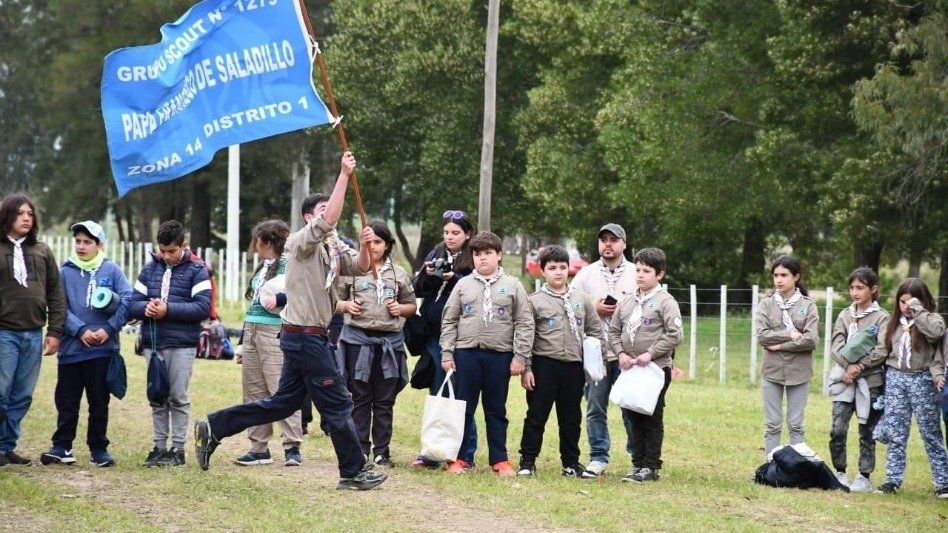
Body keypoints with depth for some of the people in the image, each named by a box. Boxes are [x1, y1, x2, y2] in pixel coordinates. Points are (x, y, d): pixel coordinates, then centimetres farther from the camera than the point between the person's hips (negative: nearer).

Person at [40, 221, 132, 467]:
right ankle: (62, 447, 11)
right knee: (66, 401, 5)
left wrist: (109, 329, -13)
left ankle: (99, 448, 14)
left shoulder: (111, 270, 3)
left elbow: (128, 299, -3)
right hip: (71, 347, 1)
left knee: (99, 401, 6)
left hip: (103, 347, -1)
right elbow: (60, 307, -2)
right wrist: (81, 330, -15)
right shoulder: (65, 272, 5)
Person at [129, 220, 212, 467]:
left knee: (178, 397, 1)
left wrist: (168, 309, -18)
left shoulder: (196, 270, -3)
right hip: (153, 344, 4)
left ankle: (178, 448, 7)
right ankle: (159, 446, 15)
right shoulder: (149, 269, 9)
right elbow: (133, 304, 8)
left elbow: (203, 307, -12)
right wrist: (146, 308, -15)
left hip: (182, 344, -4)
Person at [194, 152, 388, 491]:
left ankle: (213, 429, 16)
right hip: (305, 336, -9)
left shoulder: (334, 249, 15)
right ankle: (353, 472, 6)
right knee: (337, 405, -2)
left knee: (283, 403, 14)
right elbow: (330, 220, -28)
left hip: (306, 337, 9)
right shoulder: (302, 242, -12)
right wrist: (344, 175, -28)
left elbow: (360, 267, 10)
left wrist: (365, 245, -11)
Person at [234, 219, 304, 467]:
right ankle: (259, 448, 11)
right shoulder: (263, 267, 21)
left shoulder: (289, 264, -5)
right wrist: (243, 343, 24)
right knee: (254, 393, 7)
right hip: (252, 333, 9)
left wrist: (280, 298, -22)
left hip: (275, 334, -9)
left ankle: (292, 447, -10)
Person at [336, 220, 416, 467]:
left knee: (385, 401, 6)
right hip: (358, 339, -1)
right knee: (360, 398, 4)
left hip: (389, 342, 1)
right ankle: (360, 450, 8)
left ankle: (382, 451, 11)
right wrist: (346, 306, -10)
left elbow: (412, 305, 17)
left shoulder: (399, 274, 8)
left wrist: (401, 309, -4)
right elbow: (335, 300, 10)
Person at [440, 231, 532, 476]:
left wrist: (519, 357, -5)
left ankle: (500, 460, 13)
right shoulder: (463, 285, 7)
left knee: (496, 410, 7)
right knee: (463, 408, 4)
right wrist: (447, 353, 1)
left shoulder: (512, 285, 3)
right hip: (467, 353, 1)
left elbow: (524, 324, 1)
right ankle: (460, 457, 11)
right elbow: (449, 321, 8)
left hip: (500, 355, -1)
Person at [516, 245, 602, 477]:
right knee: (536, 415, 0)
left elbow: (596, 331, 14)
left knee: (571, 417, 10)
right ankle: (527, 461, 7)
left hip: (574, 365, 3)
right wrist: (526, 368, -6)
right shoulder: (535, 301, -1)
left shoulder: (582, 299, 8)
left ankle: (571, 462, 19)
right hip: (544, 364, -3)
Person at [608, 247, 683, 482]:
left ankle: (651, 466, 5)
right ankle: (638, 463, 18)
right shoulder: (627, 302, 11)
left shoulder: (665, 302, -7)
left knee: (652, 419, 0)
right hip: (629, 370, 6)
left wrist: (650, 353, -17)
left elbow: (674, 335, -13)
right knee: (632, 417, 9)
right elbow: (614, 331, 17)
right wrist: (620, 353, 0)